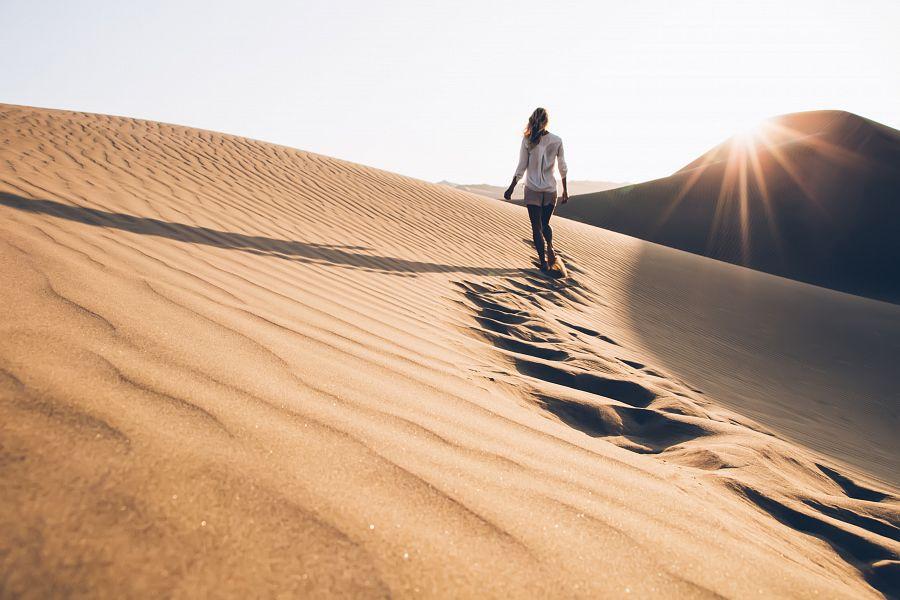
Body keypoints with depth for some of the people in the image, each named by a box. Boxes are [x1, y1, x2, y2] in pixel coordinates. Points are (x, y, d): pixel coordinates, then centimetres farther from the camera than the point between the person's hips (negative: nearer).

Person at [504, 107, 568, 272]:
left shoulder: (528, 140, -8)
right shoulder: (557, 140, -2)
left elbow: (521, 167, -6)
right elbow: (563, 168, 3)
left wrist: (511, 188, 3)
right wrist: (565, 190, 12)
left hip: (532, 189, -2)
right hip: (550, 190, 2)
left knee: (536, 227, 4)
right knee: (545, 223, 20)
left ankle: (543, 262, -1)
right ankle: (550, 247, -6)